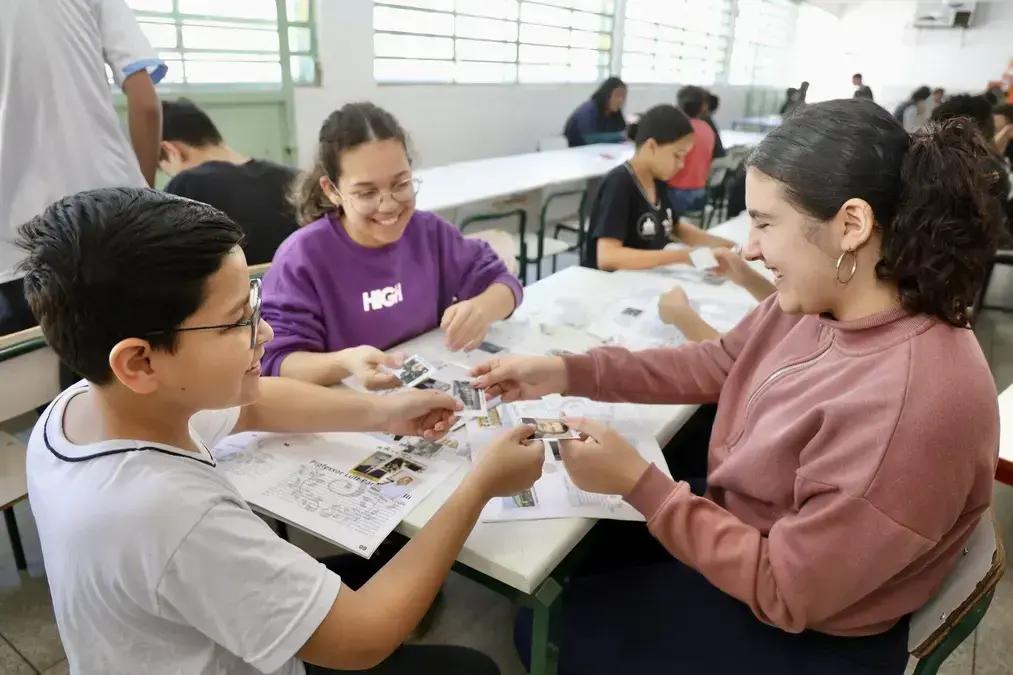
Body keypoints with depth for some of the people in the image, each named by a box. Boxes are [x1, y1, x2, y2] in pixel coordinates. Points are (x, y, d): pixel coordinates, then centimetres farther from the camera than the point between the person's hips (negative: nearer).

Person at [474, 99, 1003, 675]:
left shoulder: (909, 404, -37)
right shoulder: (821, 299, -10)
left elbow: (784, 593, -29)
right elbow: (717, 364, 2)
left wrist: (638, 483, -28)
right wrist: (565, 373, -6)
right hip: (745, 530, 7)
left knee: (555, 627, 5)